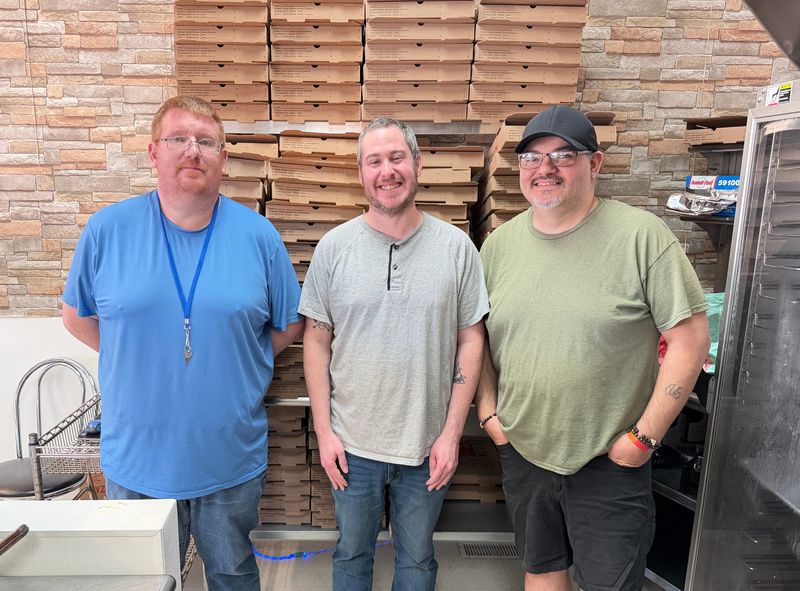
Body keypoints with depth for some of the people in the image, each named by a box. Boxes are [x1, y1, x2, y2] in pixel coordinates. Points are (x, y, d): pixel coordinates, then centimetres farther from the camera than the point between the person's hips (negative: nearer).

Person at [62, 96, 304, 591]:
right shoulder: (108, 229, -7)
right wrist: (138, 361, 1)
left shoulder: (258, 235, -7)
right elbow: (78, 317, 6)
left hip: (232, 460, 0)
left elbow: (289, 325, 2)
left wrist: (237, 364, -3)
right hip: (136, 458, 1)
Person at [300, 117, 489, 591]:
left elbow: (471, 342, -4)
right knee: (352, 553, 23)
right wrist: (324, 431, -4)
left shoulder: (456, 247, -6)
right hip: (352, 443, 1)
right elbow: (317, 341, -2)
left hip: (428, 444, 0)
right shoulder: (334, 247, -6)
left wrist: (452, 432, -7)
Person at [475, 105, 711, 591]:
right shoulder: (499, 244, 0)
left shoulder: (641, 235, -14)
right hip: (521, 452, 4)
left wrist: (644, 437, -12)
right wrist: (487, 411, 1)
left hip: (609, 461, -3)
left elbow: (690, 337, -12)